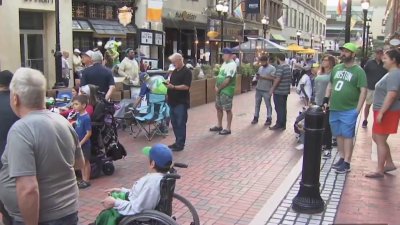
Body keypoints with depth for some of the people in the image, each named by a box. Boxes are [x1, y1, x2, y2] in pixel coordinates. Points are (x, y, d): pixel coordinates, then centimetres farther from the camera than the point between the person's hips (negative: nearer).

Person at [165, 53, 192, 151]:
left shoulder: (187, 72, -10)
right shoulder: (174, 71, 14)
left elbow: (186, 86, -18)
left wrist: (173, 87, -23)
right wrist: (168, 84, -1)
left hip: (181, 102, -8)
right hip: (173, 101, 8)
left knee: (180, 124, -2)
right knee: (174, 123, 12)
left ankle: (180, 144, 5)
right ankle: (177, 142, 22)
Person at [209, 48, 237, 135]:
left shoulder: (232, 65, -16)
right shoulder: (224, 63, 12)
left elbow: (228, 80, -21)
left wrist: (219, 88, -12)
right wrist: (216, 86, 1)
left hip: (227, 91, -9)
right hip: (220, 90, 9)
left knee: (228, 109, 0)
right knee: (218, 107, 16)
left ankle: (228, 129, 9)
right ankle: (219, 126, 30)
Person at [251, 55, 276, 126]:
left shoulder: (272, 68, -6)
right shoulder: (260, 68, 13)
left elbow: (273, 78, -15)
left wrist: (263, 77, -20)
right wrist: (257, 77, -7)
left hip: (267, 90, -6)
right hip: (258, 89, 6)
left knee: (268, 105, 2)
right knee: (257, 104, 10)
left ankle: (269, 119, 7)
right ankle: (256, 117, 18)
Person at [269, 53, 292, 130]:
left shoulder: (280, 67, -18)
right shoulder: (288, 66, 11)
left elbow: (277, 79, -24)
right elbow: (290, 78, 18)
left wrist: (272, 89, -18)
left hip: (279, 91, -9)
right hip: (286, 91, 9)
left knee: (279, 108, -2)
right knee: (283, 108, 13)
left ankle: (279, 125, 4)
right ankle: (283, 125, 19)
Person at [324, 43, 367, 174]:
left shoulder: (358, 71, -7)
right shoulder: (336, 68, 10)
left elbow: (363, 91, -10)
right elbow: (330, 85, 19)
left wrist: (357, 110, -14)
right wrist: (326, 100, 9)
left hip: (349, 111, -6)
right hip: (334, 109, 6)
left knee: (347, 136, 0)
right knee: (338, 135, 13)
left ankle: (346, 163, 6)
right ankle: (342, 158, 25)